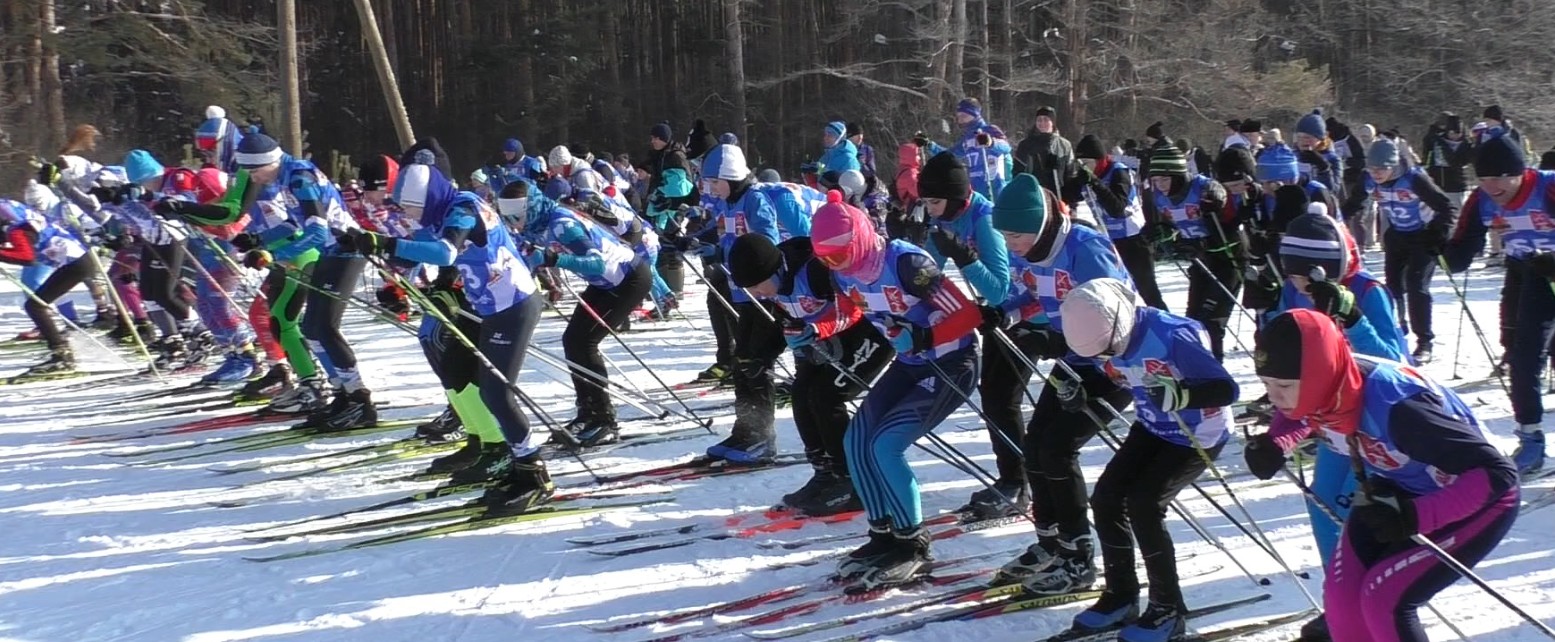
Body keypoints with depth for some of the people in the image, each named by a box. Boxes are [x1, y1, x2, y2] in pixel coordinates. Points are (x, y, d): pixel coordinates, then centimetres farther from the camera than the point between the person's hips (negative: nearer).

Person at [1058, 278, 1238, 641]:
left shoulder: (1172, 336, -34)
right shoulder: (1106, 336, -13)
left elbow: (1227, 389, -34)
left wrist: (1180, 395, -51)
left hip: (1200, 435, -7)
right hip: (1153, 429, 7)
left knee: (1143, 504, -19)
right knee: (1106, 497, -3)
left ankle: (1169, 611, -5)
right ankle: (1121, 597, 15)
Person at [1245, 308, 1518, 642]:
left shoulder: (1396, 407, -39)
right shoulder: (1321, 385, -19)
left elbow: (1497, 474, -35)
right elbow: (1307, 418, 9)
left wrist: (1413, 516, -42)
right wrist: (1275, 444, -12)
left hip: (1478, 502, -7)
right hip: (1400, 490, 7)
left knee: (1384, 599, -17)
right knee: (1343, 590, -3)